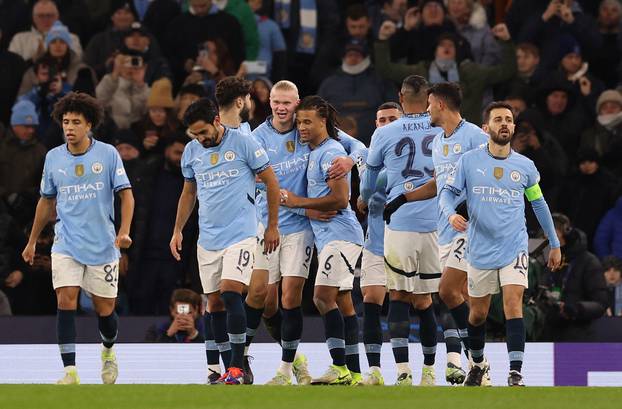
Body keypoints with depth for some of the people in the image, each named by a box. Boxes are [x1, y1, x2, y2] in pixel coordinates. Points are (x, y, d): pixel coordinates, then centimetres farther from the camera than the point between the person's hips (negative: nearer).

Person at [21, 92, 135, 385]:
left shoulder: (108, 154, -4)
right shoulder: (53, 158, 4)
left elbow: (126, 194, -3)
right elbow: (46, 201, 17)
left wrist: (124, 232, -17)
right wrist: (32, 241, 20)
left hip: (103, 246, -1)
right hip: (66, 245, 1)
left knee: (104, 309, 6)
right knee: (66, 301, -16)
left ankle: (108, 351, 39)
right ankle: (70, 372, -17)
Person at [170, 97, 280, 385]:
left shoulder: (243, 143, -7)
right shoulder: (191, 151, 8)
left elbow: (271, 182, 0)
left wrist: (272, 226, 2)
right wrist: (177, 231, 15)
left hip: (240, 234, -5)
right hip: (208, 239, 5)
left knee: (230, 293, -19)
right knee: (214, 303, 4)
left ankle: (236, 367, -17)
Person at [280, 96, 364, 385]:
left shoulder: (330, 153, -12)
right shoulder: (315, 152, 18)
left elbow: (340, 199, -19)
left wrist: (299, 202, -11)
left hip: (339, 234, -10)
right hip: (327, 236, 10)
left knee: (323, 297, -16)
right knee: (342, 302, 9)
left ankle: (340, 369, -18)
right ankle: (354, 374, 10)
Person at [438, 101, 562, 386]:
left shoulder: (525, 166, 3)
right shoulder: (469, 161, -2)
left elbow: (539, 203, 15)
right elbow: (448, 192, 1)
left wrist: (554, 244, 19)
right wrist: (451, 214, -22)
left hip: (514, 248, 0)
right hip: (480, 251, 1)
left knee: (513, 306, -17)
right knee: (478, 313, 11)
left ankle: (515, 374, -21)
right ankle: (478, 363, 36)